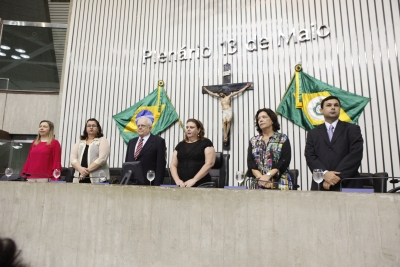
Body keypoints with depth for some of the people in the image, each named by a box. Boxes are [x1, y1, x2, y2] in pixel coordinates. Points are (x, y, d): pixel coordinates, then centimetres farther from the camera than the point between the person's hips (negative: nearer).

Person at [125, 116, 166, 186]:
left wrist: (157, 185, -14)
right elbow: (126, 162, 18)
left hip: (148, 183, -5)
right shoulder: (132, 142, 16)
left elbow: (161, 165, -8)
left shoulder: (159, 141, -2)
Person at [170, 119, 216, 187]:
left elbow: (209, 163, -8)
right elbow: (173, 165, 11)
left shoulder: (205, 143, 2)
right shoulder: (180, 145, 15)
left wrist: (194, 180, -15)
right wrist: (177, 180, -7)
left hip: (201, 185, -3)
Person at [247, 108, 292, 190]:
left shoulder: (283, 139, 5)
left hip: (279, 183, -2)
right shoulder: (253, 141, 13)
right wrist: (261, 178, -15)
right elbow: (250, 162, 2)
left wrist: (268, 175, -17)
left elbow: (285, 160, -6)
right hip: (258, 184, 2)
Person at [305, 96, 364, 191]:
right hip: (321, 185, 1)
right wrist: (324, 173, -16)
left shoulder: (353, 129, 7)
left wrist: (337, 176, -14)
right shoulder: (313, 133, 12)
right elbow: (310, 156, 1)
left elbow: (355, 155, -5)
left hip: (347, 185, -1)